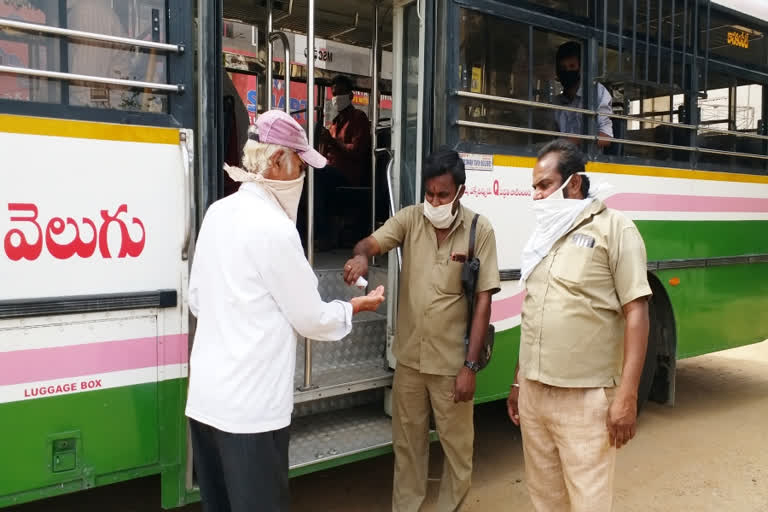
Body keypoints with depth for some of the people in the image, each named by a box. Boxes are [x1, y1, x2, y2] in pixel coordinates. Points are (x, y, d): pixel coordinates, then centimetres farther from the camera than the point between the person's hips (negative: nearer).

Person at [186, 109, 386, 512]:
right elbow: (312, 318, -10)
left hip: (206, 395, 8)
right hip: (249, 406, -8)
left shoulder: (218, 213, 5)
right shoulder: (273, 227, -18)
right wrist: (357, 306, 8)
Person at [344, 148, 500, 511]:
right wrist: (361, 256, -42)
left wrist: (470, 364, -12)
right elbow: (371, 242, -15)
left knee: (456, 445, 12)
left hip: (452, 361, -2)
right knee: (407, 441, 18)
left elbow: (484, 299, -10)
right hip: (409, 356, 3)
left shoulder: (480, 230, -10)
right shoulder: (409, 219, -3)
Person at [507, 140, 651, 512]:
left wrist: (627, 396, -16)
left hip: (585, 397, -6)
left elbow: (636, 313, -11)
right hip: (533, 392, 7)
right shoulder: (544, 233, 13)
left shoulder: (614, 229, -7)